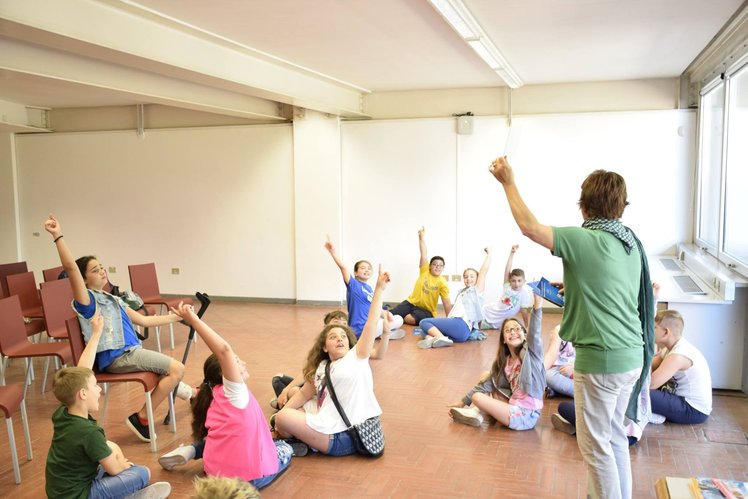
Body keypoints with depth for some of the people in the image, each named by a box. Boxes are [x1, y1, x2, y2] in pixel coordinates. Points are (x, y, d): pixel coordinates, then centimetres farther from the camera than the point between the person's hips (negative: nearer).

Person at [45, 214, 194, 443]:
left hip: (130, 351, 9)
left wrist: (176, 317, 26)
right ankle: (141, 418, -9)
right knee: (176, 368, -18)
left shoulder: (112, 300, 19)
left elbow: (144, 320, 25)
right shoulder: (87, 300, -7)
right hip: (117, 356, -9)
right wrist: (58, 236, -31)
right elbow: (70, 268, -23)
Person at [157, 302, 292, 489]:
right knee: (285, 448, 24)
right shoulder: (233, 390, -12)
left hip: (216, 474, 6)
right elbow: (224, 349, -26)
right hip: (250, 477, -6)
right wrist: (193, 320, -28)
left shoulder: (215, 397, 10)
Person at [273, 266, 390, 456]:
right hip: (330, 429, 8)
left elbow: (371, 323, -9)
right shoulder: (322, 368, 17)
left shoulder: (356, 358, -1)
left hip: (344, 437, -7)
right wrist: (282, 413, 11)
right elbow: (305, 393, 23)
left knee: (283, 419, -10)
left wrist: (379, 289, -13)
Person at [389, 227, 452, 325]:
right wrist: (422, 237, -18)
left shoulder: (442, 283, -8)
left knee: (416, 318, -36)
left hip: (426, 311, -1)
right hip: (411, 303, 1)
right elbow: (424, 254, -14)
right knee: (391, 315, -22)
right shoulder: (425, 271, -3)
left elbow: (447, 303, -10)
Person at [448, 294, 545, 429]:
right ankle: (476, 412, 3)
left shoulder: (530, 353, -9)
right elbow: (486, 384, 15)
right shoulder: (503, 362, 9)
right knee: (486, 376, 11)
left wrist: (537, 307, -45)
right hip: (513, 407, 7)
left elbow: (535, 334, -28)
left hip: (526, 415, -7)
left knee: (477, 397, -12)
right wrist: (463, 403, 14)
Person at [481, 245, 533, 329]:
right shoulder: (507, 286, -9)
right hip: (487, 313, 2)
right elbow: (507, 270, -19)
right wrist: (512, 253, -28)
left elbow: (524, 311, -9)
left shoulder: (525, 292, -15)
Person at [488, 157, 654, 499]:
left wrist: (509, 182, -8)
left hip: (601, 360, -8)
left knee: (595, 443, 6)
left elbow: (529, 227, -18)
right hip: (632, 356, 9)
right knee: (615, 436, 22)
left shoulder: (586, 241, -18)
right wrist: (572, 285, 28)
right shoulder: (630, 241, 6)